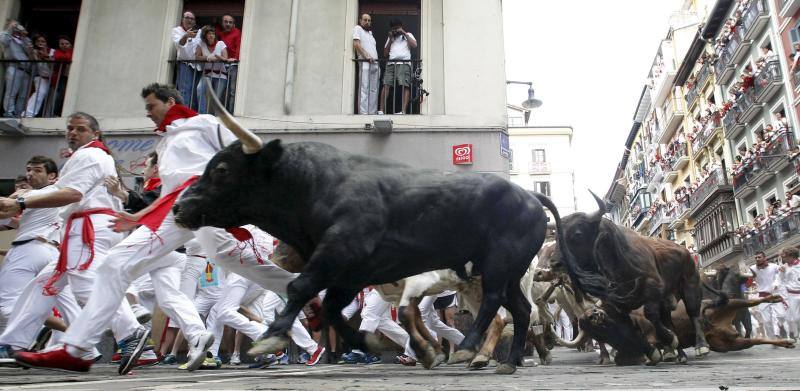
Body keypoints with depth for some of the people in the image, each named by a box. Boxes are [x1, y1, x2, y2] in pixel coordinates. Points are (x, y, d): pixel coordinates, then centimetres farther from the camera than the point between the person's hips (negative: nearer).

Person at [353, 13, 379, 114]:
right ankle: (363, 113, -19)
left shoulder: (370, 32, 28)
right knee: (364, 89, -14)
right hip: (365, 63, -8)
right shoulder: (357, 28, 6)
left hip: (375, 63, 8)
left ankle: (373, 113, 0)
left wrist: (378, 63, 17)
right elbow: (356, 44, -8)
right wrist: (366, 56, -17)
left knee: (374, 90, 1)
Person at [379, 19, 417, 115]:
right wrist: (390, 39, 15)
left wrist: (405, 33, 3)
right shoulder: (390, 38, 30)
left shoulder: (408, 35, 21)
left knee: (405, 86, -17)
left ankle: (403, 111, -23)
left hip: (404, 63, -3)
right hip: (391, 63, 3)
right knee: (386, 85, -13)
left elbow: (414, 45, 0)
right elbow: (385, 53, 22)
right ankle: (381, 110, -17)